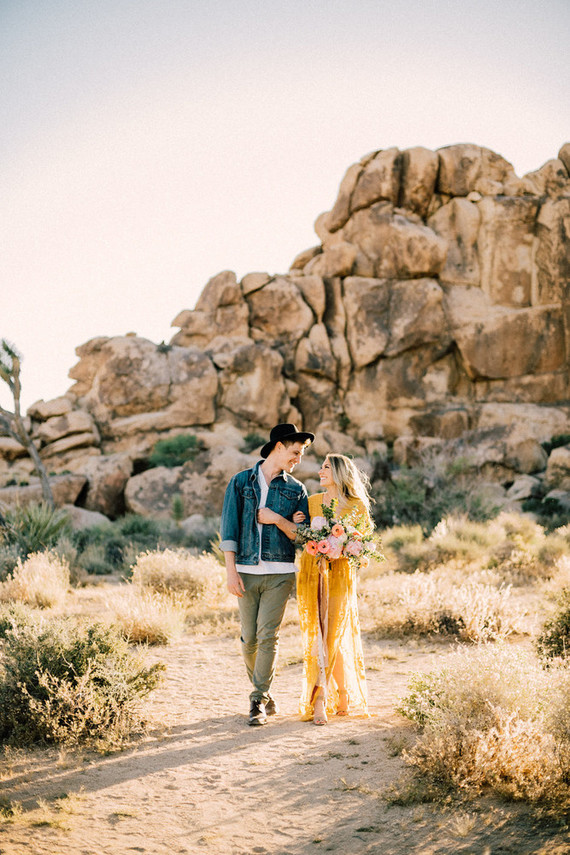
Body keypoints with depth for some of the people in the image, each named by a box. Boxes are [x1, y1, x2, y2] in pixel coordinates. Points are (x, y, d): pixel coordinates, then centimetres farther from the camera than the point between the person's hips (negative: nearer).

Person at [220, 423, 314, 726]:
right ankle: (265, 692, 22)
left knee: (267, 635, -9)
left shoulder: (296, 490, 10)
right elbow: (229, 528, 1)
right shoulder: (241, 482, 7)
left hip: (280, 573, 0)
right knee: (249, 638, 3)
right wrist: (231, 571, -6)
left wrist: (278, 519, -8)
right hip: (246, 571, 0)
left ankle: (258, 702, -2)